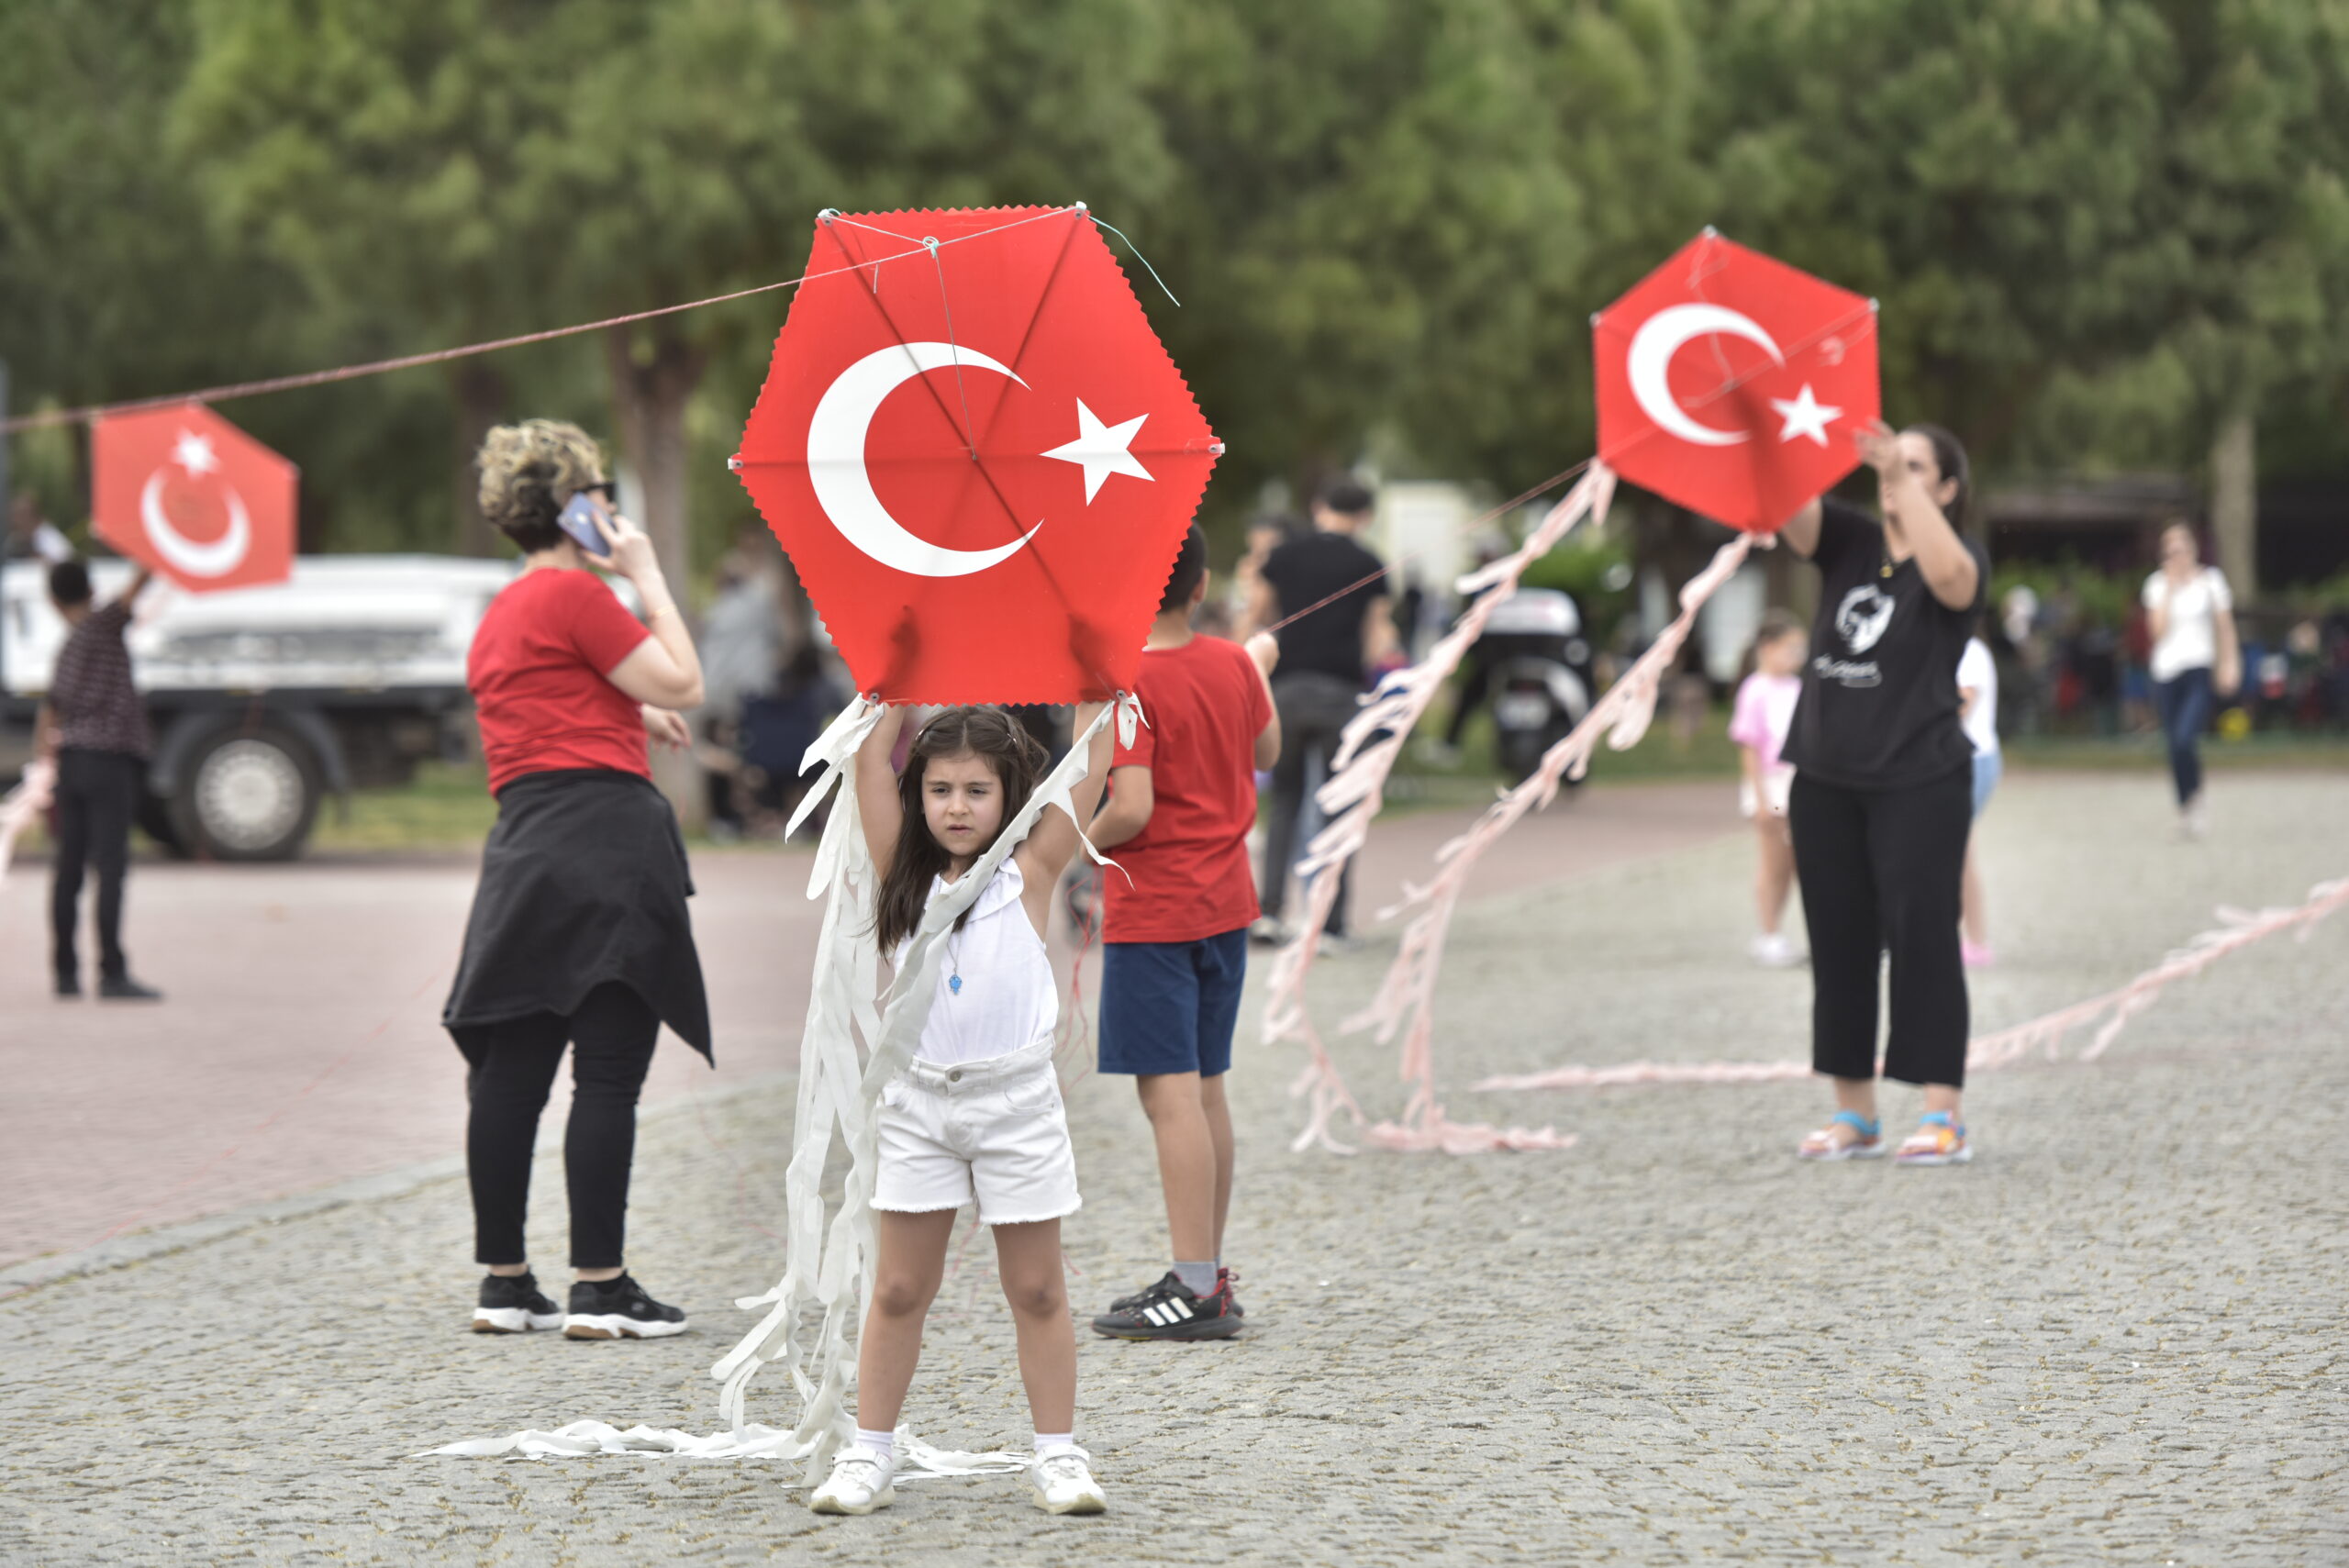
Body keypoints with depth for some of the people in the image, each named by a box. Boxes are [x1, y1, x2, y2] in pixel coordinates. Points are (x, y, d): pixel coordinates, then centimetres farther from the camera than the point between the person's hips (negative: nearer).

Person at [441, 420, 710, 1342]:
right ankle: (599, 1289, -7)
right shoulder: (574, 593, -7)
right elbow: (682, 685, -8)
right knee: (608, 1073, -7)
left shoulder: (502, 612, 21)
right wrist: (647, 574, 0)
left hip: (523, 851, 9)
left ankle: (504, 1283, 12)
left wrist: (633, 714, 45)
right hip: (604, 835, -9)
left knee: (510, 1071, 8)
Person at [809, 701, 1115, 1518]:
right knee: (898, 1290, 6)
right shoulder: (905, 876, 4)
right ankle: (868, 1457, 11)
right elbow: (870, 764, 1)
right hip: (920, 1102, 2)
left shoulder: (1028, 874, -1)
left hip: (1016, 1101, -2)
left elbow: (1089, 773, -5)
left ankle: (1058, 1455, 12)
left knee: (1036, 1290, 6)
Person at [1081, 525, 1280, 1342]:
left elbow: (1132, 810, -24)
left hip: (1152, 915, -8)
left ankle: (1195, 1290, -13)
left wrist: (1082, 842, -4)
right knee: (1206, 1089, 14)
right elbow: (1266, 753, 24)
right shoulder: (1232, 665, 5)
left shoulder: (1128, 686, -17)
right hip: (1225, 905, 8)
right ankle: (1211, 1275, 19)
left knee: (1170, 1095, -9)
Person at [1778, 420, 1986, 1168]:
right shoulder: (1848, 543, 9)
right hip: (1826, 778, 5)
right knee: (1838, 944, 8)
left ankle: (1943, 1117, -7)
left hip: (1919, 782, -5)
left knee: (1922, 938, -7)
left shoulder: (1958, 563, -3)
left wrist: (1899, 475, -31)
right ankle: (1854, 1114, 16)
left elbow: (1949, 574, -27)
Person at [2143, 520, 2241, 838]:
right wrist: (2170, 588, -7)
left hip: (2199, 670, -3)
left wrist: (2230, 663, 0)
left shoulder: (2210, 580, 3)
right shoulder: (2157, 584, 5)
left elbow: (2225, 625, 8)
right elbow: (2158, 629, -6)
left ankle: (2195, 799, 1)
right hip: (2166, 671, 3)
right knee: (2175, 745, 4)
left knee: (2185, 739, -20)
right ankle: (2185, 809, 19)